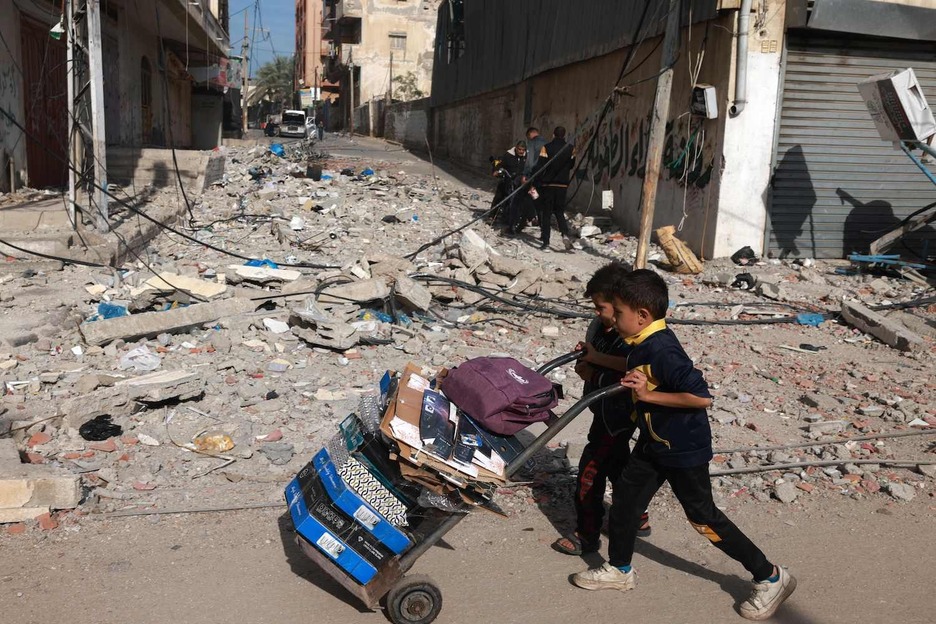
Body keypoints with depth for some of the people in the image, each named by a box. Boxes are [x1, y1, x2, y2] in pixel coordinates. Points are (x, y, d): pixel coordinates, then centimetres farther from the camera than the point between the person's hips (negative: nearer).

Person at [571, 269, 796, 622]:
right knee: (625, 497, 15)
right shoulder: (643, 343, 0)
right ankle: (619, 570, 34)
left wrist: (647, 395, -29)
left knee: (702, 517, 2)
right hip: (654, 442, 9)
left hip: (684, 449, -9)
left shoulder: (661, 350, -29)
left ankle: (771, 578, 18)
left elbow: (701, 396, -34)